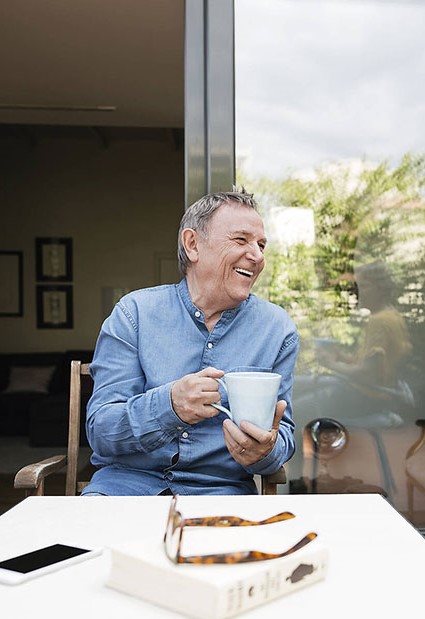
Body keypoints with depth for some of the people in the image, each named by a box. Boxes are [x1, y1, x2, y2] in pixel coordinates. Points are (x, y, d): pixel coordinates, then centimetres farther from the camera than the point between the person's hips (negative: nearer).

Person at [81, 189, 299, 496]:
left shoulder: (277, 329, 4)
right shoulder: (133, 312, 0)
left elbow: (283, 433, 6)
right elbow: (100, 432, -6)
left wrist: (265, 453, -19)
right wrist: (169, 405, -27)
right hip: (129, 479, -1)